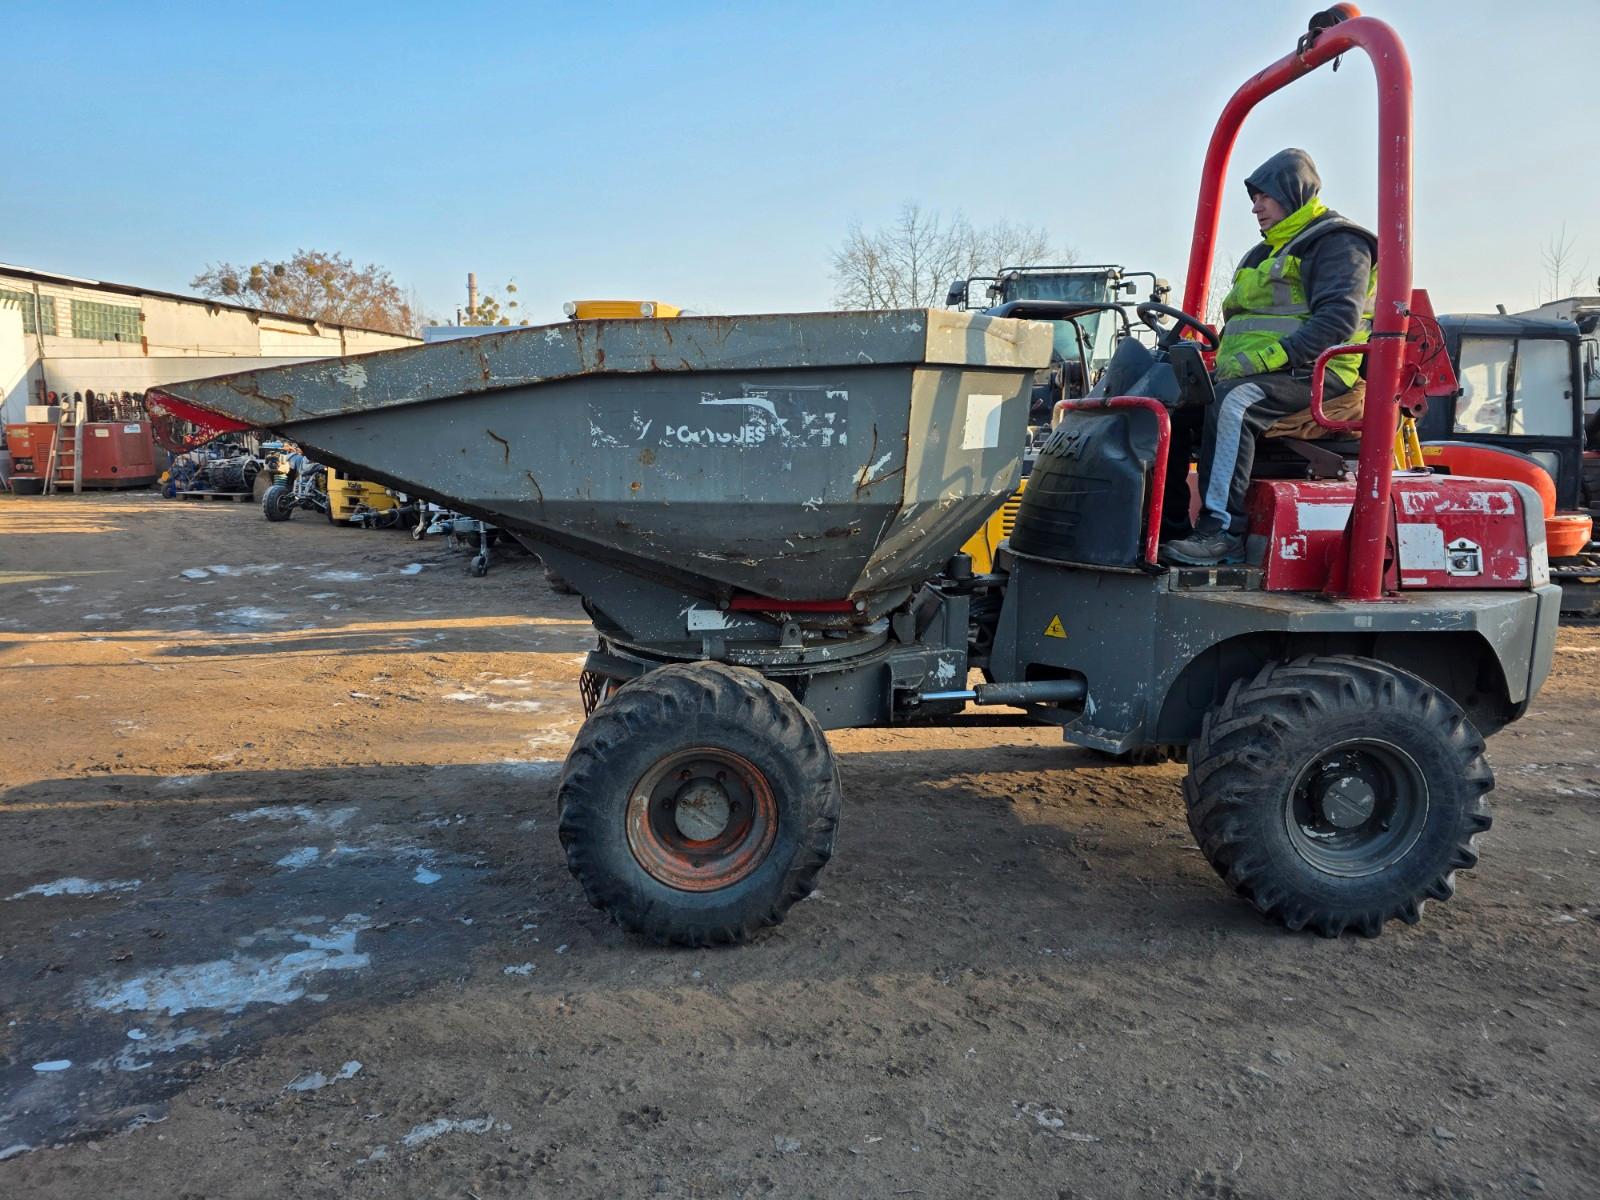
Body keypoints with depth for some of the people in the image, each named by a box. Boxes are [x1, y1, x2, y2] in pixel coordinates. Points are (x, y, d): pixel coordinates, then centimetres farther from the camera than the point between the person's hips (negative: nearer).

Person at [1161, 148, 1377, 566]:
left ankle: (1224, 531, -41)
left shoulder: (1338, 244, -1)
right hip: (1250, 374, 9)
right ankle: (1170, 525, -11)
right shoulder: (1268, 252, 27)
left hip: (1311, 373, -9)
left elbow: (1339, 320, -16)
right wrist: (1227, 360, 5)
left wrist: (1271, 356, -26)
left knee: (1232, 402, -36)